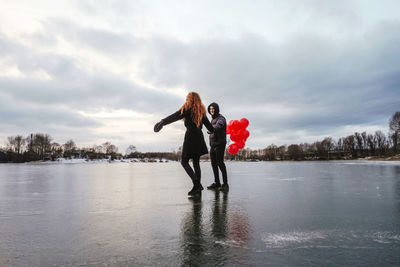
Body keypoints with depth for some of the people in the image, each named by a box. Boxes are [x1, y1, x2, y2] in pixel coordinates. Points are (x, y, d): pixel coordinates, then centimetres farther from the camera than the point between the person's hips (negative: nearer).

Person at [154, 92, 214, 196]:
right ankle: (198, 188, 11)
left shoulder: (187, 109, -4)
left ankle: (197, 184, -12)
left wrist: (162, 122, -16)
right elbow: (208, 124, 22)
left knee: (184, 161, 1)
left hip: (190, 136, -6)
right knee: (196, 163, 11)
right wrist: (213, 131, 41)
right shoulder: (201, 111, 14)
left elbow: (174, 116, -14)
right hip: (199, 137, 6)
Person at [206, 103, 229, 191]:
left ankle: (225, 184, -9)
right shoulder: (213, 120, 20)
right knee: (214, 163, 5)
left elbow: (219, 125, -29)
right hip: (213, 144, 8)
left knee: (220, 162, -13)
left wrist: (212, 129, -50)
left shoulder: (221, 118, -6)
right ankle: (217, 183, 11)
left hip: (220, 144, -8)